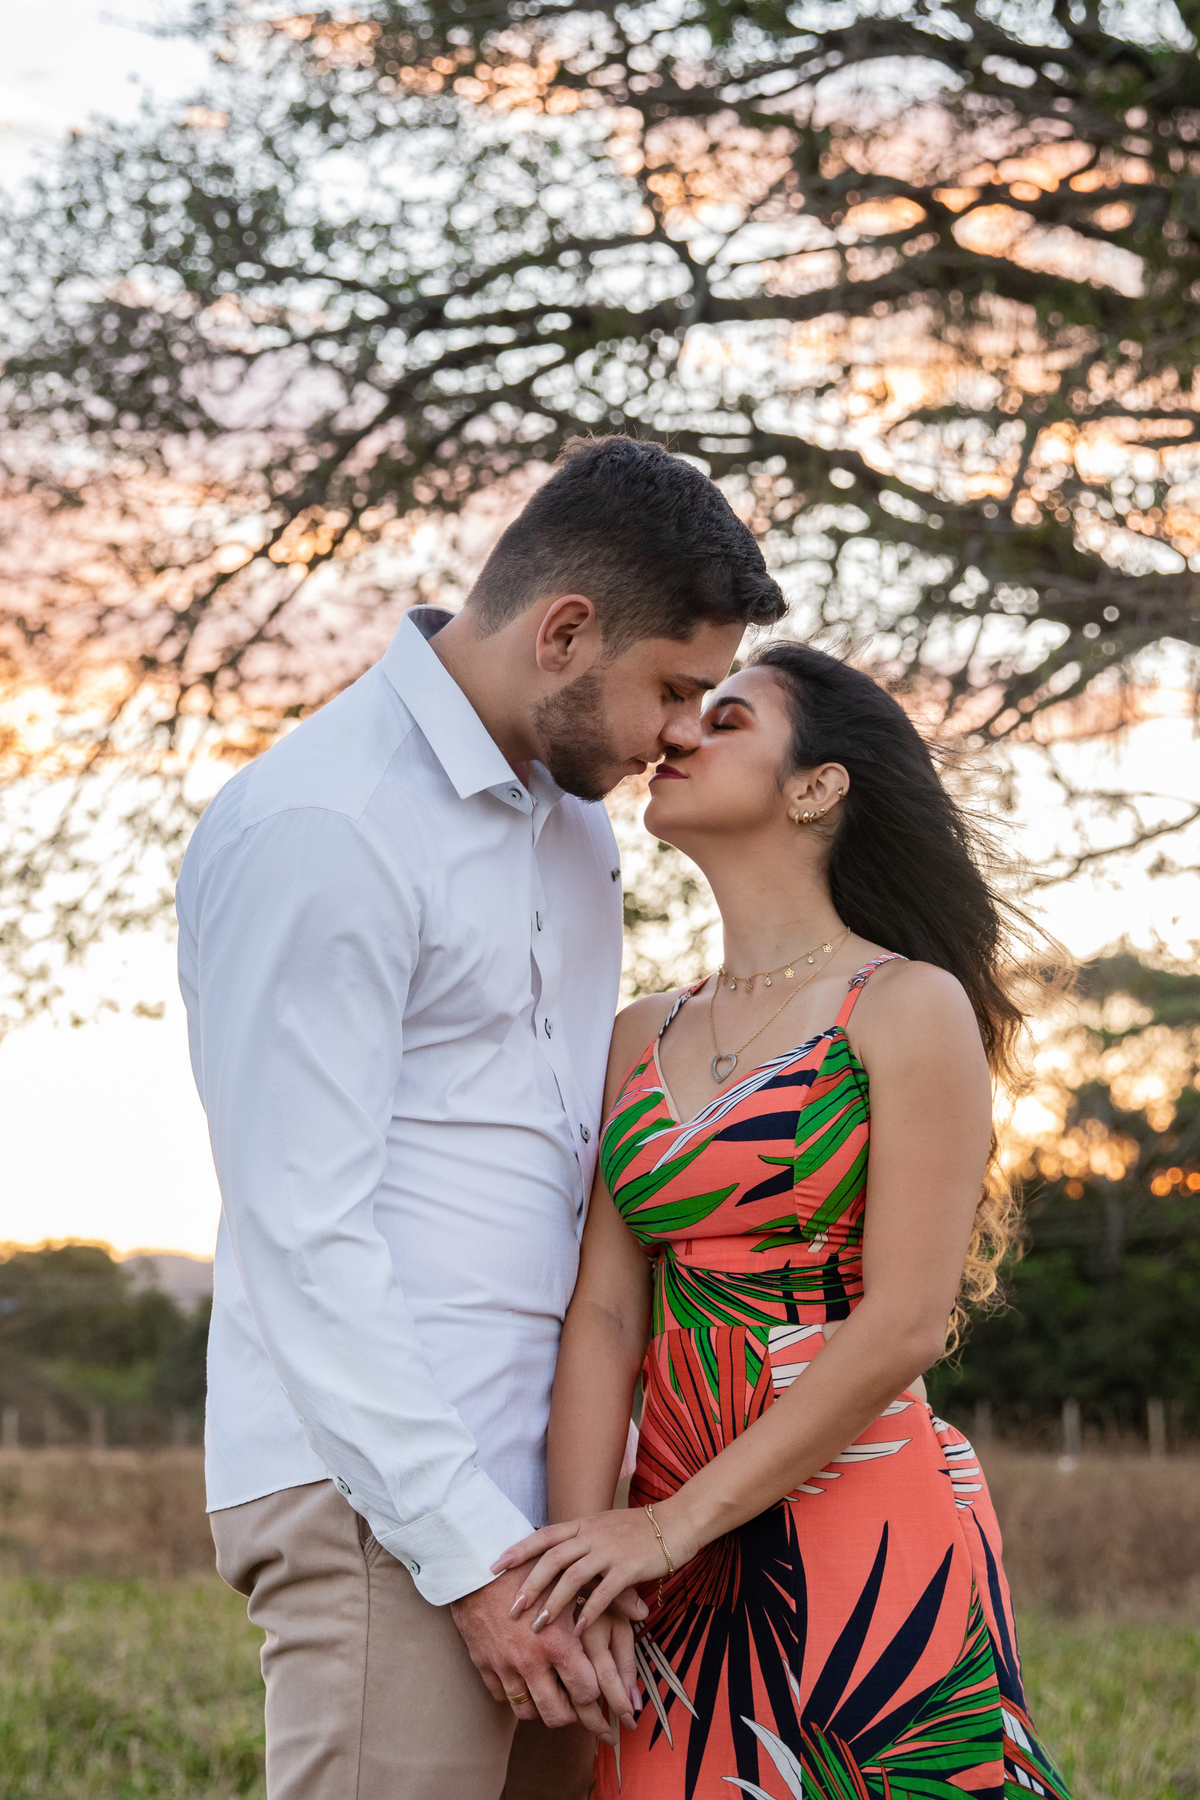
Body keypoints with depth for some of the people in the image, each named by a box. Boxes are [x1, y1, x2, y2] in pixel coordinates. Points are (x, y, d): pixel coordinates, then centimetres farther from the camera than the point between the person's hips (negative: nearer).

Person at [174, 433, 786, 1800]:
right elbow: (301, 1233, -15)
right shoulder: (319, 829, -12)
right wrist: (472, 1551, -17)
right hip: (379, 1498, -8)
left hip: (535, 1485, 8)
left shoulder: (573, 820, 17)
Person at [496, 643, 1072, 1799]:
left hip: (867, 1536, -4)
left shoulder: (910, 1008, -4)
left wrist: (671, 1526, -14)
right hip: (681, 1560, 5)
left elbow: (903, 1326, -12)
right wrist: (582, 1539, -11)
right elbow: (604, 1312, 3)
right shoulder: (640, 1039, 12)